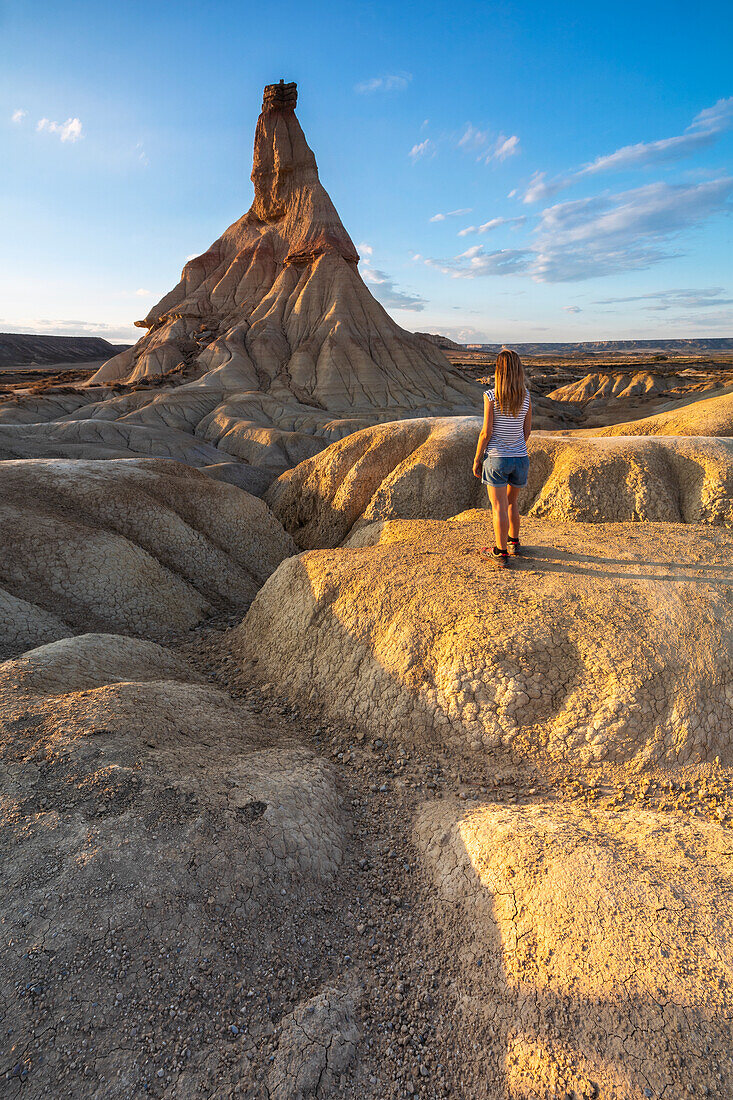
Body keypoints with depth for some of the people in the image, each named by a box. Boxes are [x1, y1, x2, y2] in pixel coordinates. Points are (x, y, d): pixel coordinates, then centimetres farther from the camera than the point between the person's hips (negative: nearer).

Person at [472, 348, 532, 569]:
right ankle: (514, 542, 36)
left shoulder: (491, 396, -12)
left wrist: (477, 459, -3)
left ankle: (501, 553, 8)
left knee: (499, 508, 2)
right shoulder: (525, 395, 1)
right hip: (520, 458, 5)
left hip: (496, 458, -4)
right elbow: (527, 429, 7)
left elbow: (487, 431, -13)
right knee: (511, 502, 23)